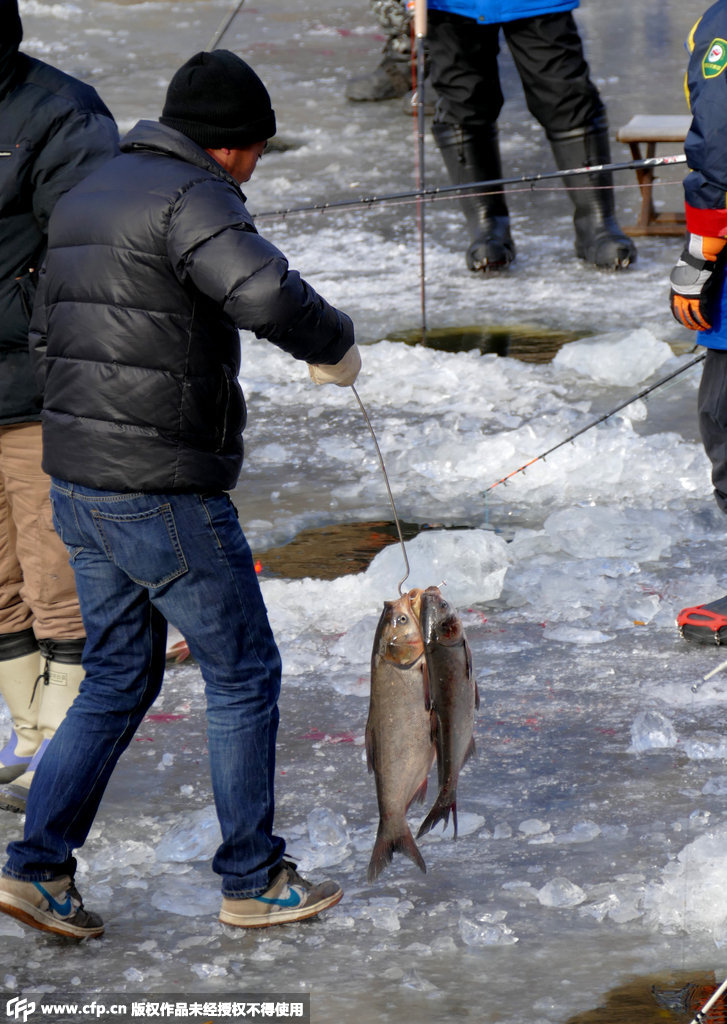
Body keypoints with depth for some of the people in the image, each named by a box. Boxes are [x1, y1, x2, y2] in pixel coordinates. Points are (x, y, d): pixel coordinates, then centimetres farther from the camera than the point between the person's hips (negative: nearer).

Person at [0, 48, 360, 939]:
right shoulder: (189, 197, -15)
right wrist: (335, 346, -14)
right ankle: (253, 881, 13)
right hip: (165, 493, -9)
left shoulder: (84, 198, 15)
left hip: (76, 486, 9)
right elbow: (267, 293, -32)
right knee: (243, 674, 6)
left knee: (117, 677, 17)